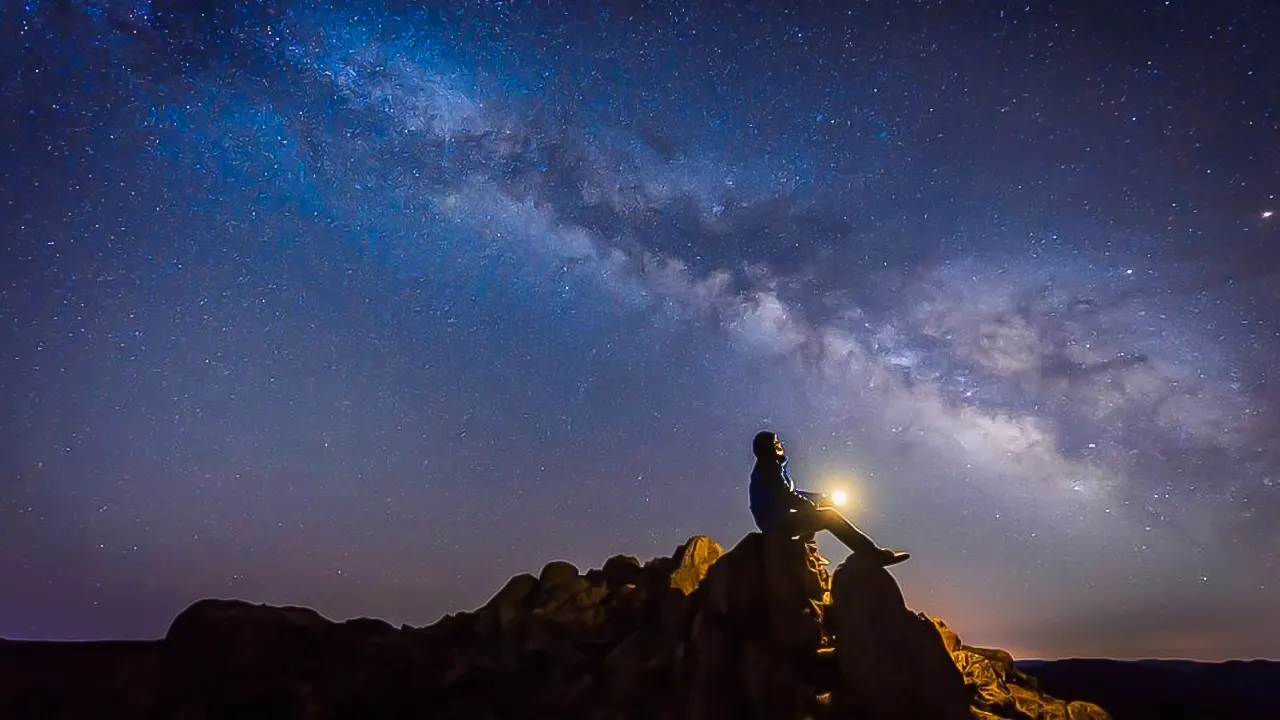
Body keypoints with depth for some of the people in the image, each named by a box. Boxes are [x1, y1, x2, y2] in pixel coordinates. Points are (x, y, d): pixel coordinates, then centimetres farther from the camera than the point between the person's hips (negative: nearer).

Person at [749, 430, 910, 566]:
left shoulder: (771, 468, 19)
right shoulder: (769, 468, -10)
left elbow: (790, 493, 19)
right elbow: (786, 496, -17)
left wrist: (818, 498, 9)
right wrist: (812, 505, -4)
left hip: (778, 521, 10)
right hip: (777, 522, -10)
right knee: (829, 516, -14)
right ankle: (873, 553, -17)